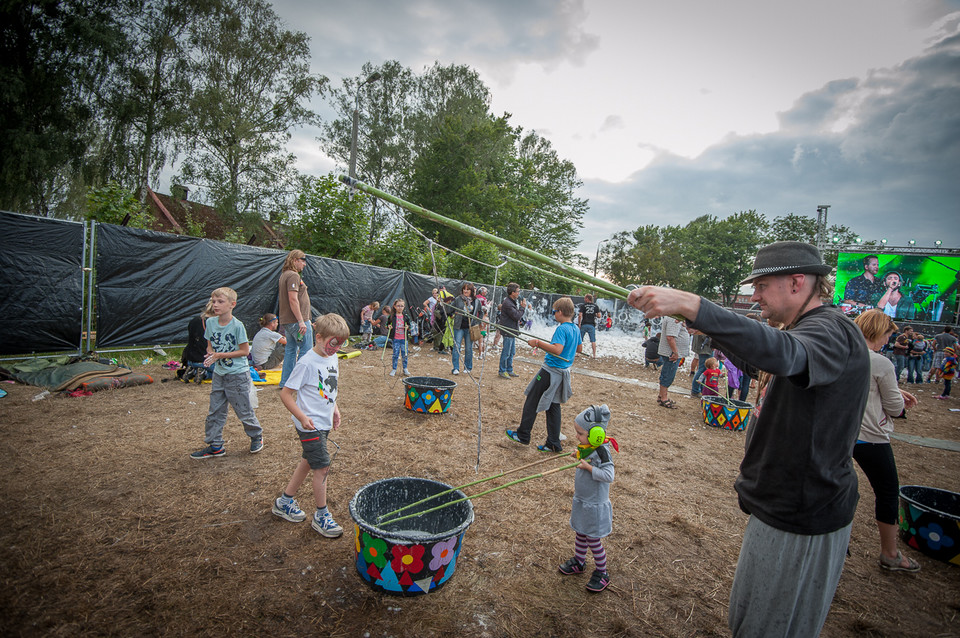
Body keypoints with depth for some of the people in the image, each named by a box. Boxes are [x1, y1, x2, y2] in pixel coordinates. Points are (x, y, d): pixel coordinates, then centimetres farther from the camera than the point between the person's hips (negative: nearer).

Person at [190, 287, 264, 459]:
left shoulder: (237, 325, -17)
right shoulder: (210, 322, 1)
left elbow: (245, 351, -14)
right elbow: (210, 346, 12)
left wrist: (220, 355, -19)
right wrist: (211, 353, -11)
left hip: (238, 375, -6)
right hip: (219, 374, 6)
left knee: (244, 411, 6)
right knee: (215, 411, 11)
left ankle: (256, 435, 28)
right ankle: (215, 446, 23)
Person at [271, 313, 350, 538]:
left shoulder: (333, 358, 3)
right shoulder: (307, 363, -21)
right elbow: (285, 393, -17)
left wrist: (335, 409, 13)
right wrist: (302, 417, -23)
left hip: (324, 423, 8)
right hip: (310, 425, -8)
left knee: (309, 462, 20)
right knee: (322, 467, -4)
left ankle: (285, 502, 39)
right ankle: (321, 516, 13)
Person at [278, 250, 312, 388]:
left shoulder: (284, 275, 18)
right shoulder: (293, 275, -15)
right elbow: (293, 300, -23)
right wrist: (301, 321, -24)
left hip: (287, 321, 10)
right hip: (297, 320, -10)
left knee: (291, 350, 15)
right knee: (306, 349, -3)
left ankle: (285, 382, 21)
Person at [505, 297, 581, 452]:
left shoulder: (561, 329, -19)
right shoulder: (576, 329, 8)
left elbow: (557, 350, -33)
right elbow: (578, 348, 22)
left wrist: (538, 343, -27)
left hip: (551, 371, -9)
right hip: (564, 372, 9)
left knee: (531, 401, 6)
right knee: (553, 405, 14)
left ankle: (523, 435, 17)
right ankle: (554, 444, 18)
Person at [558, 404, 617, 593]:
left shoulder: (602, 451, -27)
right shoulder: (587, 448, -2)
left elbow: (608, 476, -34)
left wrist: (588, 467, -31)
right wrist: (579, 454, 2)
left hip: (595, 505, -8)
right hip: (581, 501, 8)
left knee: (593, 540, 9)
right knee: (580, 534, 23)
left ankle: (601, 573, 28)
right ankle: (578, 561, 43)